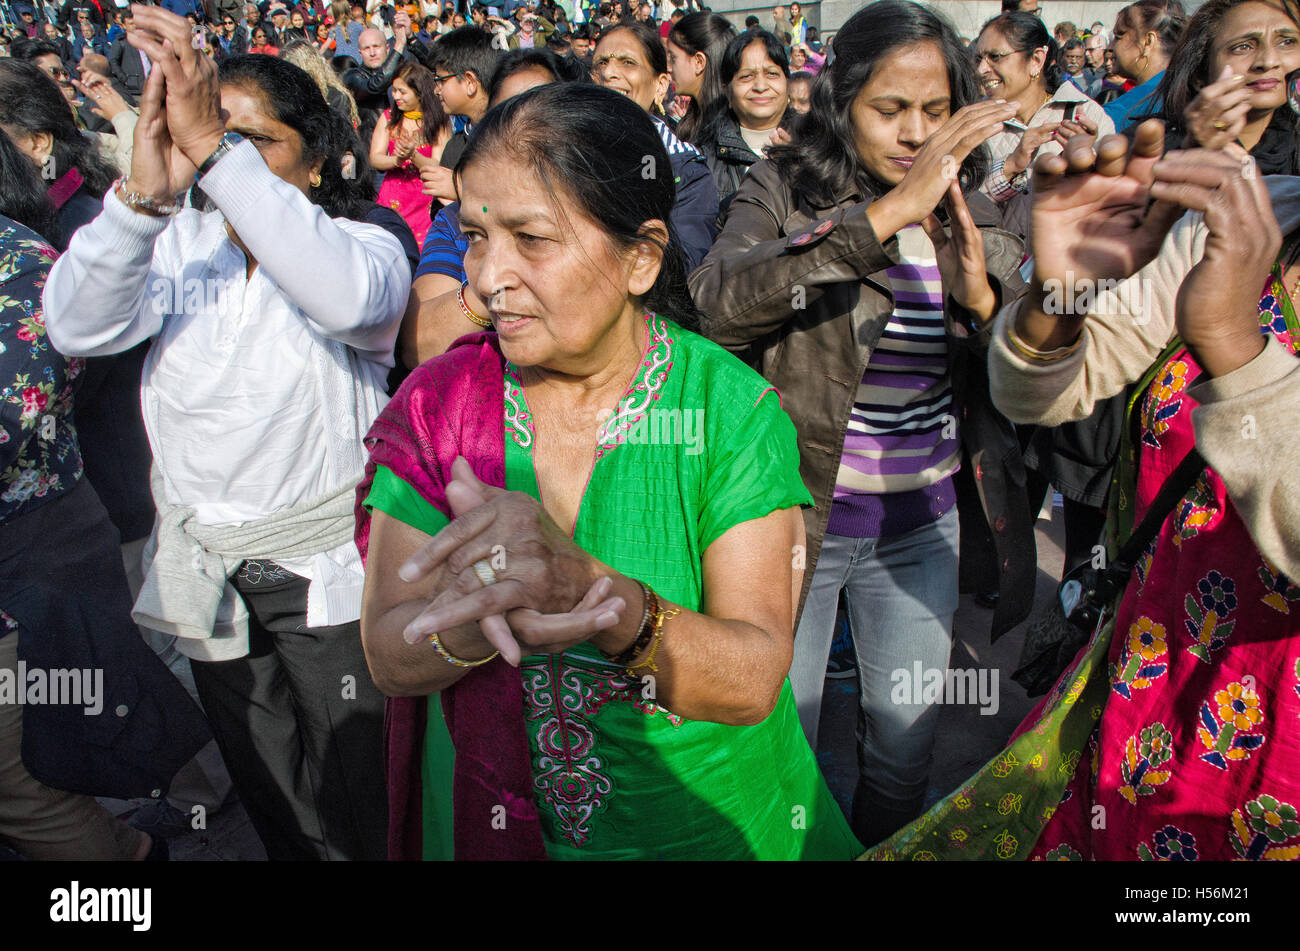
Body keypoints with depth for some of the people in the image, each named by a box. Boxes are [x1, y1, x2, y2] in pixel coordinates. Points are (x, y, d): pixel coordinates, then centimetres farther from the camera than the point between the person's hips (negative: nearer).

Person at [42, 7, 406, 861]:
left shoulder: (361, 245, -8)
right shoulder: (176, 244, 1)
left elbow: (345, 295, -33)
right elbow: (79, 328, -17)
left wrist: (217, 149, -39)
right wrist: (143, 193, -33)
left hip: (325, 570, -3)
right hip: (205, 572, 4)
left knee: (360, 807, 10)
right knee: (274, 805, 21)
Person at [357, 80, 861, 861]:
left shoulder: (731, 408, -17)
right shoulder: (437, 403, -11)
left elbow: (754, 680, -23)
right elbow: (389, 658, -13)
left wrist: (586, 587, -40)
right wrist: (479, 622, -35)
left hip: (705, 821, -1)